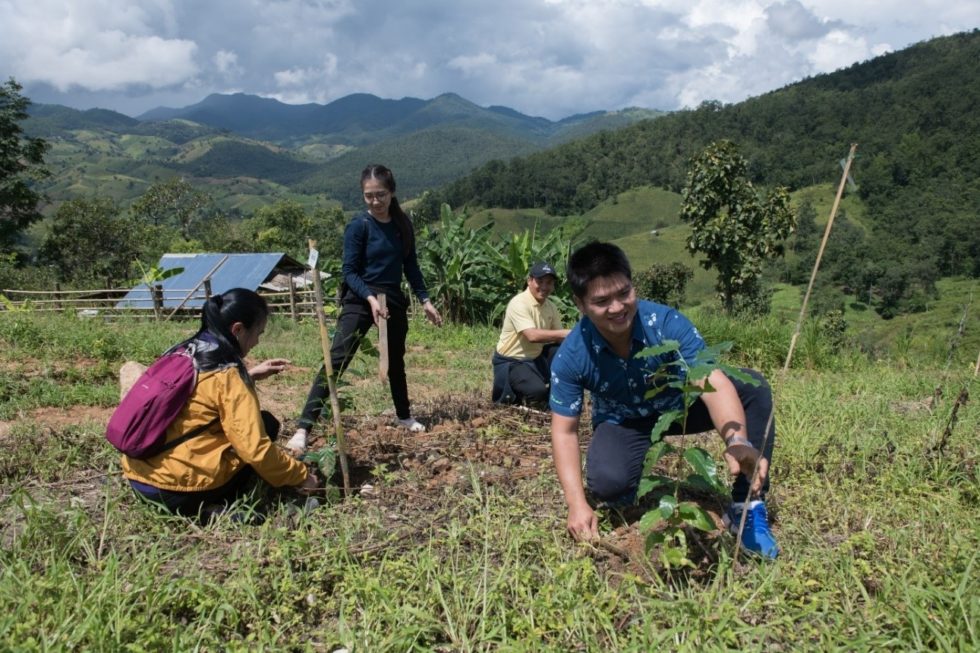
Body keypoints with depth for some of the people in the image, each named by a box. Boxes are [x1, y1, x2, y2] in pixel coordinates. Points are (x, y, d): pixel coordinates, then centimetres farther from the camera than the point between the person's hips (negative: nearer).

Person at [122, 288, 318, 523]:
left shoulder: (182, 353, 8)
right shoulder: (226, 374, -14)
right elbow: (256, 450, -16)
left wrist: (248, 376, 21)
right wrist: (301, 476, -3)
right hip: (180, 488, -8)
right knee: (265, 424, 8)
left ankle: (202, 504, 9)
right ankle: (214, 508, -2)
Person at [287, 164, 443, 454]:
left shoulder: (402, 224, 4)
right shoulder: (359, 225, -11)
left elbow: (411, 265, 12)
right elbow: (349, 271, -12)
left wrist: (425, 300, 9)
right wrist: (371, 298, -26)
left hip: (394, 300, 5)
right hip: (360, 301, -5)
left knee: (395, 361, 20)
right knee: (336, 360, -15)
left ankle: (404, 416, 39)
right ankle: (303, 428, -17)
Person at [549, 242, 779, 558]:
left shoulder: (667, 323, -29)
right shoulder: (571, 357, -26)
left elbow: (714, 384, -39)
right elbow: (564, 431, -20)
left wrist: (738, 442, -58)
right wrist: (577, 504, -30)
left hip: (679, 404, 1)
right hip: (623, 423, -1)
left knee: (753, 386, -25)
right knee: (607, 482, -33)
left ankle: (747, 508, -16)